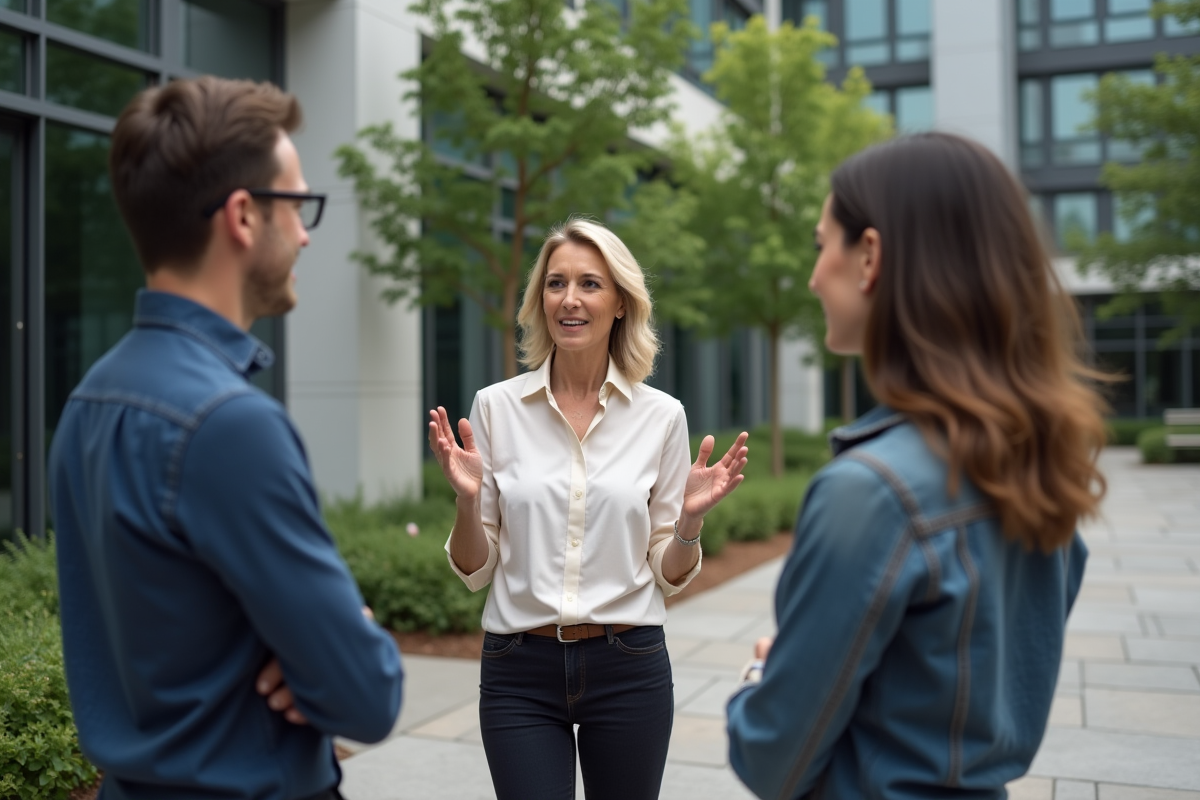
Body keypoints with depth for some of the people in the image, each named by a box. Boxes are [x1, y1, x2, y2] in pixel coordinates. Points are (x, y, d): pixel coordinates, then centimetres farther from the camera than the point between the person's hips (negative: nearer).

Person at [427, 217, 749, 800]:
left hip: (629, 669, 1)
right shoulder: (495, 407, -3)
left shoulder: (661, 416, -1)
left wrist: (692, 517, -15)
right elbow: (475, 571, 1)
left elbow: (669, 577, 3)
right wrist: (466, 499, -17)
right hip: (519, 672, 0)